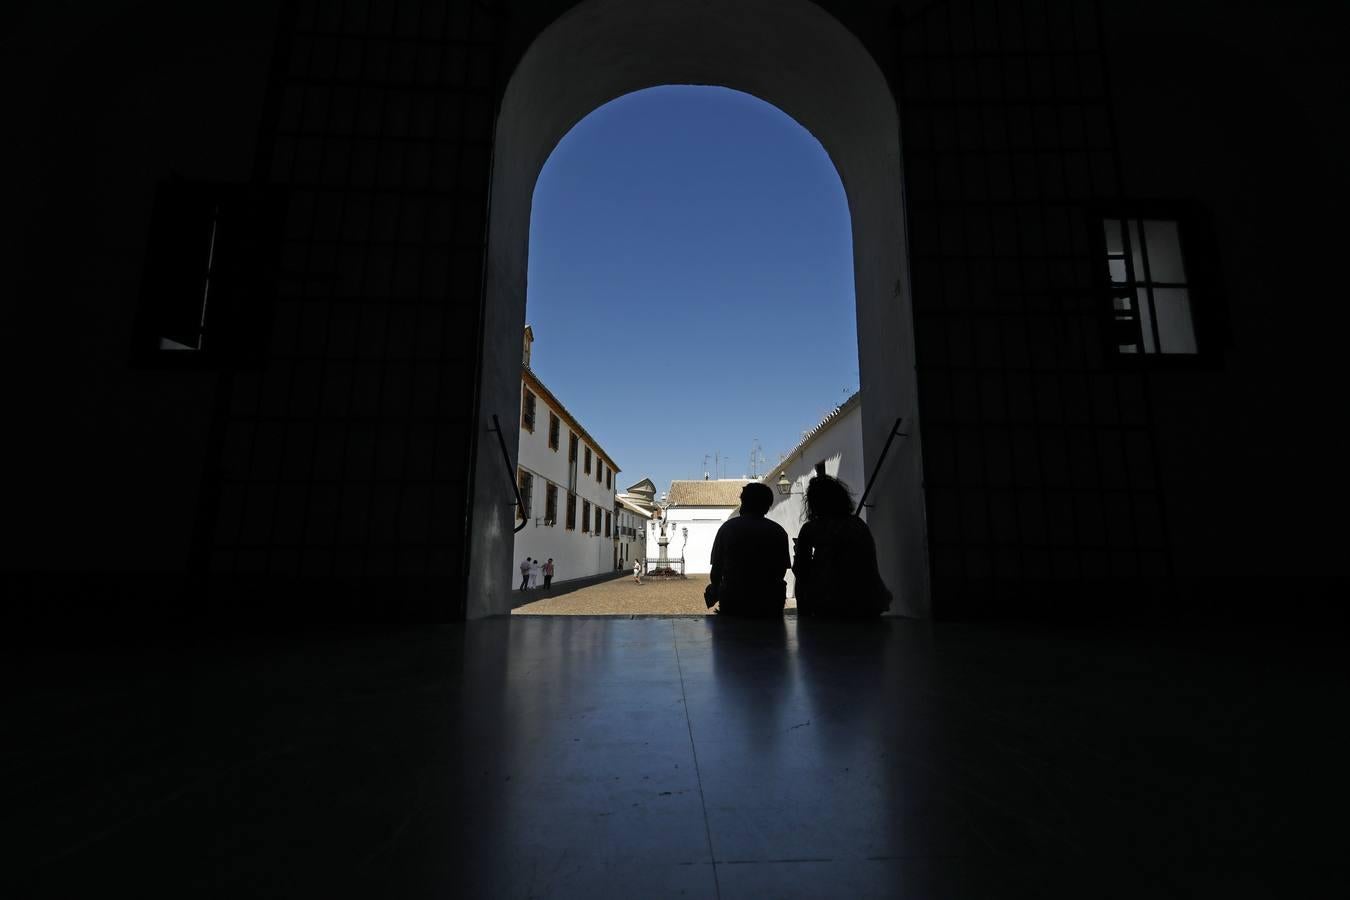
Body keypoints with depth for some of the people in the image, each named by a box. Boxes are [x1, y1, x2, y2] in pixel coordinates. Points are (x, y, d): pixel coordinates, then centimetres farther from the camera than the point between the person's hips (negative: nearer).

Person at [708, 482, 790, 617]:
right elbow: (781, 570, 4)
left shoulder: (728, 528, -2)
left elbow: (716, 567, 0)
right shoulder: (778, 532, 0)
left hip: (732, 601, -1)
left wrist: (714, 593, 17)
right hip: (768, 603, 1)